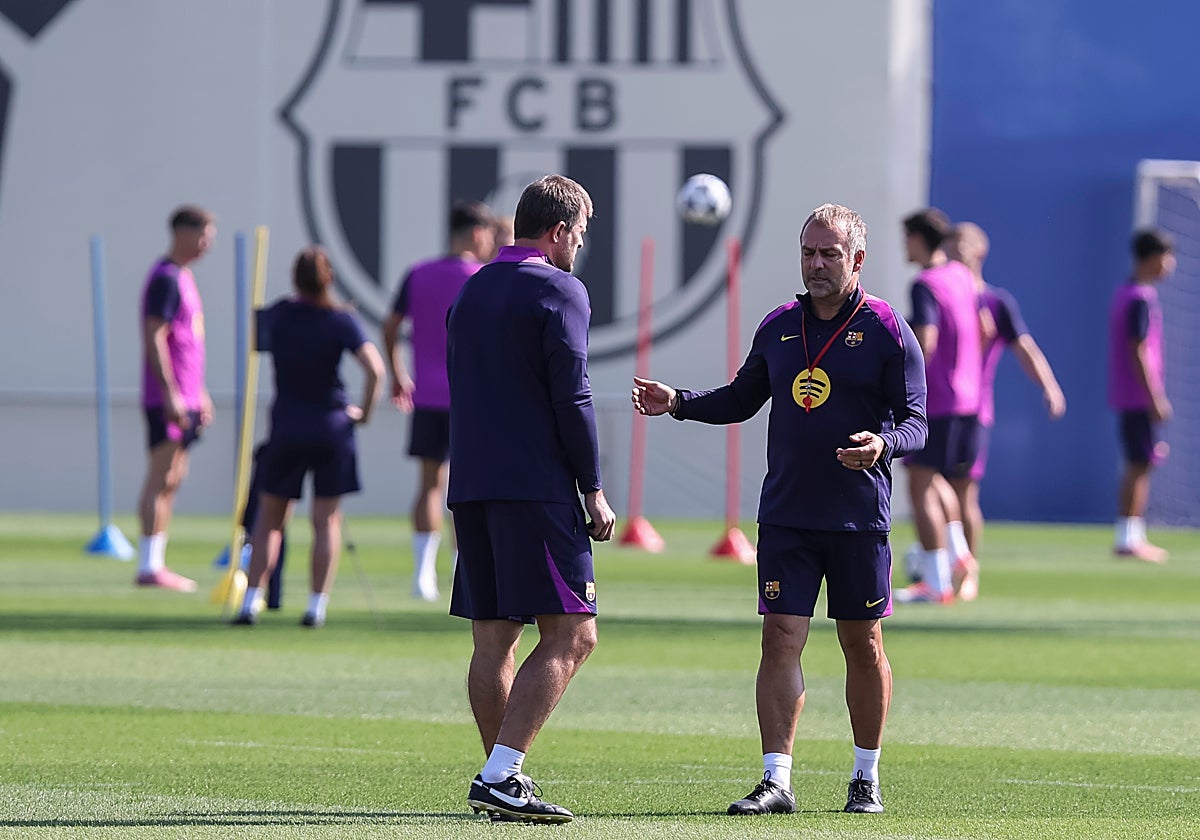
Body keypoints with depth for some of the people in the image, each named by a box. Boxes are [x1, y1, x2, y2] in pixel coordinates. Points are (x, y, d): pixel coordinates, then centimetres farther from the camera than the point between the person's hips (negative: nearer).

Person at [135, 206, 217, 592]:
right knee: (163, 479, -9)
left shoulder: (183, 277, 18)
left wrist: (199, 392, 26)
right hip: (168, 397, -10)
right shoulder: (166, 278, -13)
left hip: (185, 397, 10)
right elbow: (154, 338, -19)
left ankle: (156, 563, 15)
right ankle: (149, 566, -9)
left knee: (173, 479, 11)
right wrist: (171, 394, -23)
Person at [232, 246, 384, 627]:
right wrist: (364, 411, -5)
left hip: (285, 429, 2)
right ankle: (317, 605, 1)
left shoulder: (276, 316, -1)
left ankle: (251, 602, 4)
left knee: (269, 518, 11)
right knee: (327, 520, 5)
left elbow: (256, 343, 21)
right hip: (332, 429, -2)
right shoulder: (341, 321, -9)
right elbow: (375, 368, -18)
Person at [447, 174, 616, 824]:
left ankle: (505, 779, 10)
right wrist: (594, 491, -6)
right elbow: (571, 398, -11)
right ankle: (499, 776, -18)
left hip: (471, 486, 8)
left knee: (493, 641, 9)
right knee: (569, 635, -8)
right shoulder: (559, 291, -6)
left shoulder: (472, 291, 18)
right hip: (536, 489, -8)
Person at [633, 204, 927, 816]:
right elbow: (742, 399, 20)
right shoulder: (779, 327, 9)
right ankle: (776, 781, -7)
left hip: (860, 519, -3)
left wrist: (883, 444, -27)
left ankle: (866, 778, 21)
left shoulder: (887, 331, -4)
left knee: (863, 645, 6)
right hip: (785, 514, 3)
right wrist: (679, 402, 5)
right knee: (780, 638, -6)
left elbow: (914, 422, -6)